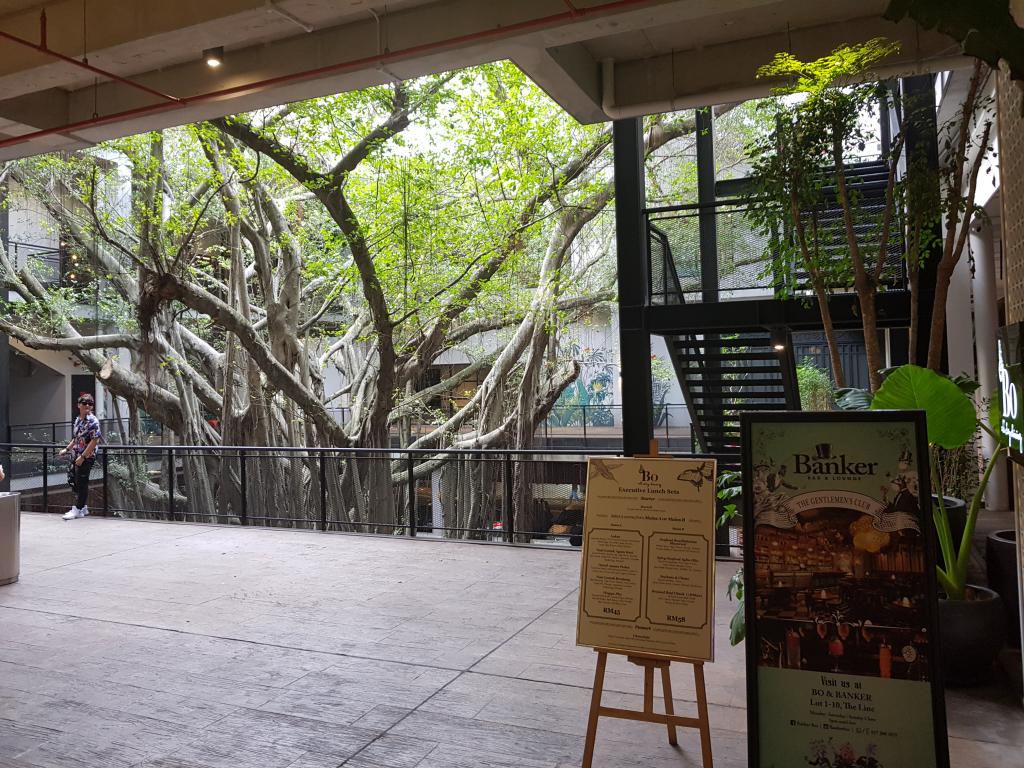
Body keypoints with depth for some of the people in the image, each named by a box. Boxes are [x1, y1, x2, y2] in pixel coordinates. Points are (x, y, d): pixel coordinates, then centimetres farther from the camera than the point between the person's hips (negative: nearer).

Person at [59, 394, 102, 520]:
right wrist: (67, 449, 18)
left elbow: (94, 441, -20)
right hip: (76, 457, 9)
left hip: (86, 457, -9)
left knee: (81, 483, -1)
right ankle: (83, 507, 25)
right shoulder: (78, 420, 11)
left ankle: (78, 509, 9)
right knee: (73, 480, 14)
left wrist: (82, 456, -21)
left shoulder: (93, 421, -15)